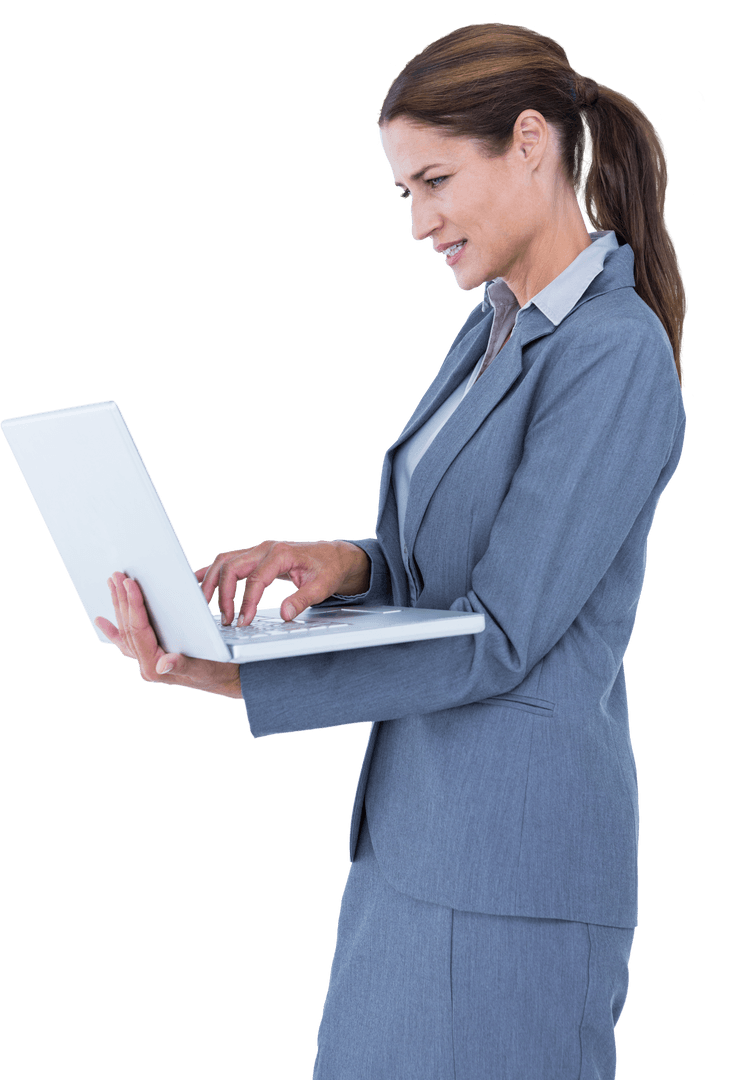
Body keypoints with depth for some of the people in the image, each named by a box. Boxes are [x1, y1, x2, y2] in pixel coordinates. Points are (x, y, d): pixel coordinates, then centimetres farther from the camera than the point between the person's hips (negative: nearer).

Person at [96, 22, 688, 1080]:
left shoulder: (616, 356, -16)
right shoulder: (496, 327, 13)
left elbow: (497, 640, -19)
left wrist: (228, 679, -23)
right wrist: (349, 562, -6)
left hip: (508, 861, -9)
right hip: (415, 833, 9)